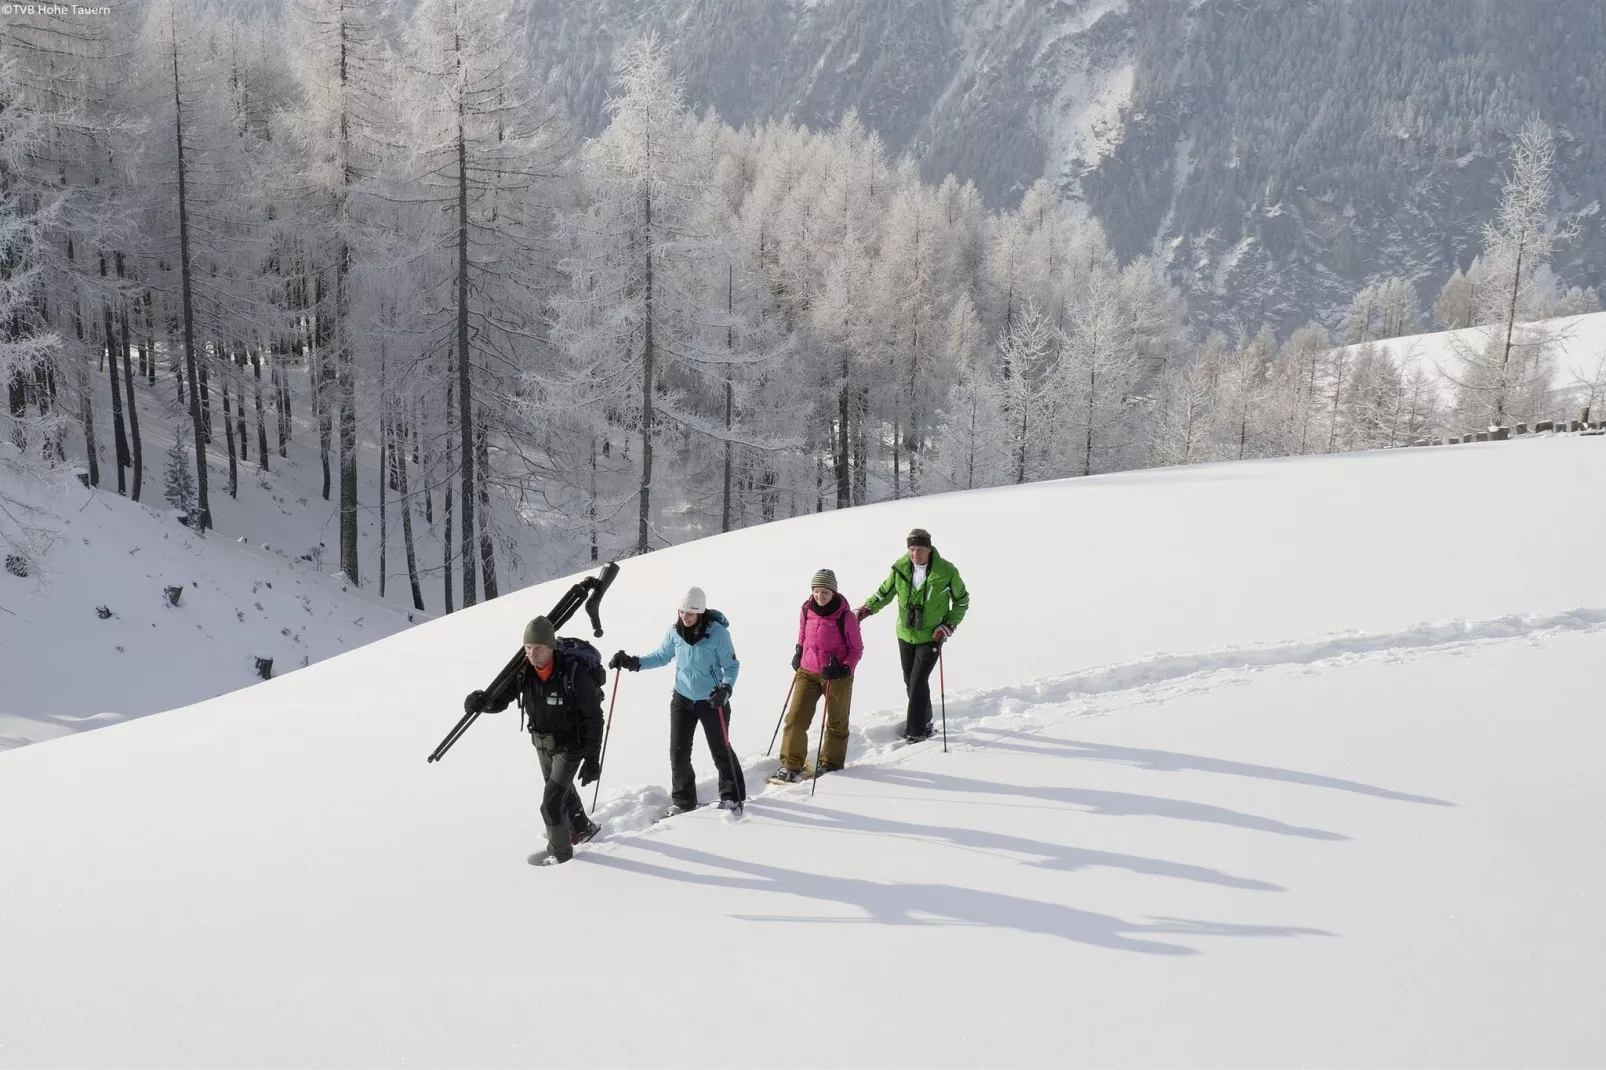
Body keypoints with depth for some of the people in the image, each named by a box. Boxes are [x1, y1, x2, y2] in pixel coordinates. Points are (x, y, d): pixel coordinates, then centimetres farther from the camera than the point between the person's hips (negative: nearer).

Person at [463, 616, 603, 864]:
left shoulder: (574, 673, -31)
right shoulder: (523, 671, -18)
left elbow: (594, 718, -22)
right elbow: (500, 699, -11)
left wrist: (592, 759, -21)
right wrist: (481, 701, -35)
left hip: (571, 746, -6)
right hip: (542, 744, 6)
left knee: (551, 804, -7)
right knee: (562, 789, 26)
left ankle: (561, 853, 18)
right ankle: (583, 828, 53)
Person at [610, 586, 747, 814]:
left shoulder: (717, 632, -20)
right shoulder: (675, 631, -8)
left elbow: (732, 666, -12)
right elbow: (662, 656, 8)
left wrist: (726, 688, -30)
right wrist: (634, 663, -4)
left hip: (712, 701, -4)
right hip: (682, 699, 4)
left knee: (720, 750, 8)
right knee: (678, 752, 5)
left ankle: (732, 797, 28)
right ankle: (683, 801, 23)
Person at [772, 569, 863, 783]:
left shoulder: (845, 616, -16)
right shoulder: (806, 610, -4)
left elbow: (857, 648, -8)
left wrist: (845, 669, -20)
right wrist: (798, 652, 5)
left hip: (836, 675, -3)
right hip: (807, 672, 3)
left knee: (837, 722, 12)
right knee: (795, 718, -3)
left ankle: (831, 763, 31)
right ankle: (791, 765, 6)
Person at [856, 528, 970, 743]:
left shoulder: (946, 571, -15)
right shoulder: (900, 568, -7)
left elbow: (962, 600, 0)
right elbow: (885, 593, 7)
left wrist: (949, 625, -10)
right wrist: (865, 609, -9)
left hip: (931, 637, -4)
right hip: (906, 635, 4)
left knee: (919, 681, -11)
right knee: (910, 680, 14)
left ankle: (917, 730, 0)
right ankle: (923, 718, 34)